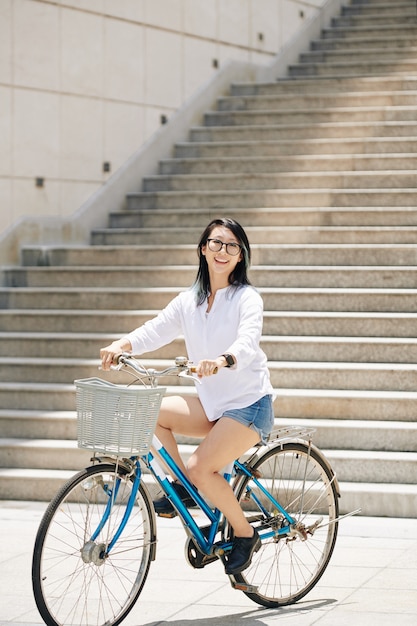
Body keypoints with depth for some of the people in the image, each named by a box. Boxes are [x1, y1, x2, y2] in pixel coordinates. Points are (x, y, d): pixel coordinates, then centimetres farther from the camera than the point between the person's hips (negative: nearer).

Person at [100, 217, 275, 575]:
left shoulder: (246, 298, -10)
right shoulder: (189, 301, 7)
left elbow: (248, 340, -28)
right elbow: (156, 330, -4)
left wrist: (223, 360, -50)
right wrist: (122, 345, -24)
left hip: (249, 404, -6)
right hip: (212, 404, 6)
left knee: (200, 467, -22)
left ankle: (245, 534, -1)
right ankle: (183, 486, 3)